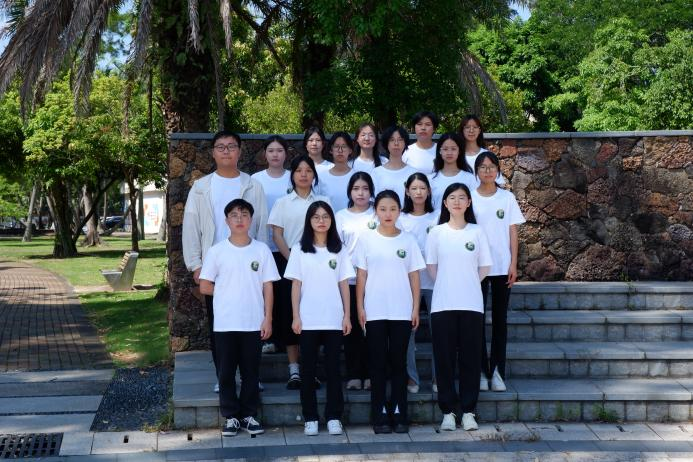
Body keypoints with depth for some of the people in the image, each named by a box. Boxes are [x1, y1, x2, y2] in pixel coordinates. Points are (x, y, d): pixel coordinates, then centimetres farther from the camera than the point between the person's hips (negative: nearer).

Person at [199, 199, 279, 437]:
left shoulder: (261, 250, 0)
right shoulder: (217, 251, -2)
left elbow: (268, 287, 1)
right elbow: (205, 287, 1)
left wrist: (268, 318, -3)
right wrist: (227, 293, 2)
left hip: (254, 323, 0)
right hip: (225, 323, 0)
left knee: (251, 371, 8)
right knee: (226, 372, 6)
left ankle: (249, 415, 19)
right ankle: (231, 416, 16)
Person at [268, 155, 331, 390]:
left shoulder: (323, 201, 10)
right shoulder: (283, 203, 8)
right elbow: (277, 235, 2)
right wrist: (291, 259, -10)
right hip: (289, 263, 0)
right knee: (289, 315, -2)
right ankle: (294, 370, 3)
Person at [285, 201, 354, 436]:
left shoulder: (339, 249, 6)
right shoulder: (300, 249, 4)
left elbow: (344, 284, 6)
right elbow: (296, 285, 3)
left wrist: (347, 316, 1)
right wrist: (296, 316, -4)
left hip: (334, 319, 1)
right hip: (308, 320, 0)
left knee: (333, 368, 3)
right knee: (308, 369, 3)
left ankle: (334, 417, 9)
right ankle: (310, 418, 10)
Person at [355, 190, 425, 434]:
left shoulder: (408, 240, 4)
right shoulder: (366, 239, 2)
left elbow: (414, 276, 5)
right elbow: (361, 276, 3)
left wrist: (416, 308, 1)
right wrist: (360, 307, -2)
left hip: (402, 311, 1)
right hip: (374, 311, -1)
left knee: (399, 362, 5)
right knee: (378, 363, 3)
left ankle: (399, 415, 11)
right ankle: (380, 416, 9)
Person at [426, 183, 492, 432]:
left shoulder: (477, 232, 5)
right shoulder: (436, 233, 4)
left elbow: (484, 267, 8)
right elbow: (432, 268, 8)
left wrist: (465, 285, 6)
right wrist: (449, 287, 4)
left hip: (471, 304, 0)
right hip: (442, 305, 0)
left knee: (470, 358, 1)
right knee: (444, 358, 1)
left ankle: (468, 411, 9)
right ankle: (448, 411, 9)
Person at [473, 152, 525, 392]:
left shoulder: (507, 198, 4)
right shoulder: (469, 198, 1)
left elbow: (512, 232, 4)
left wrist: (513, 264, -3)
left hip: (502, 266, 1)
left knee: (500, 318, 3)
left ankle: (497, 371, 7)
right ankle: (481, 370, 6)